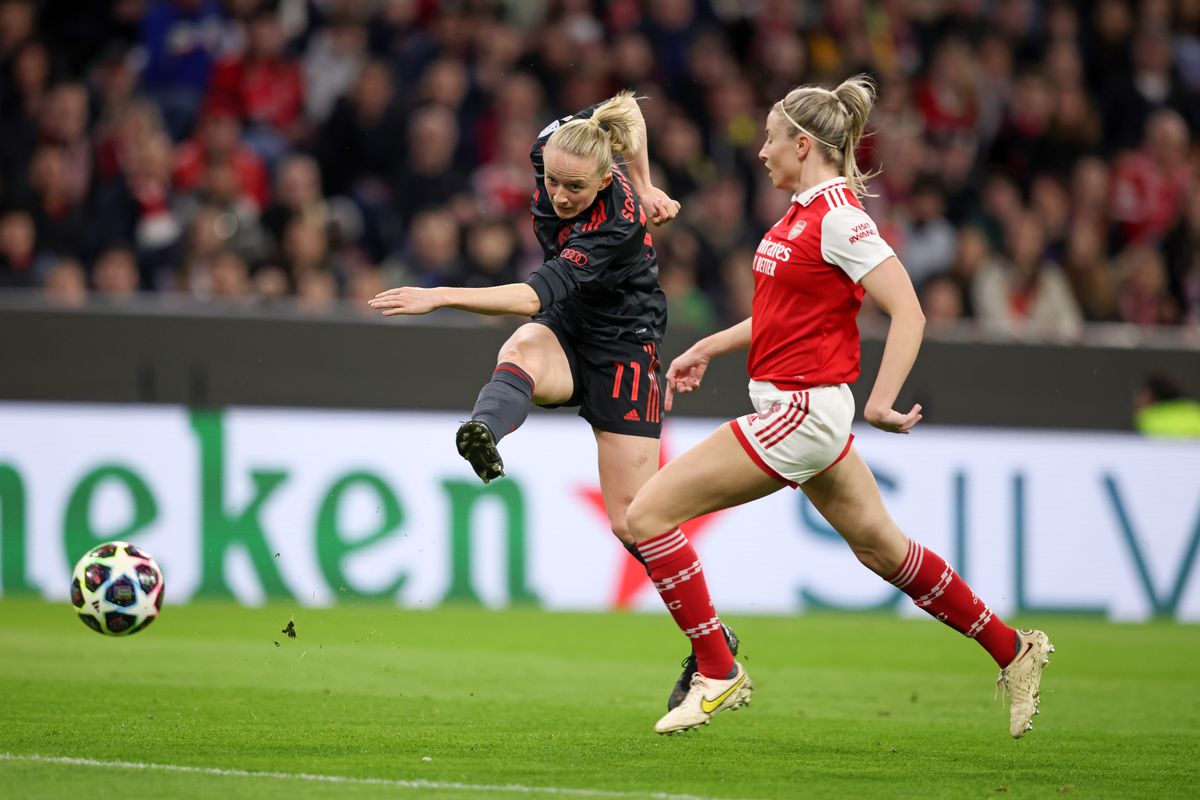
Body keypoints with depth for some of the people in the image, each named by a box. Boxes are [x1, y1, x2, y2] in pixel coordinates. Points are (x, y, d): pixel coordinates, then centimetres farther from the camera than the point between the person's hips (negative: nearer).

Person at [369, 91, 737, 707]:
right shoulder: (552, 145, -15)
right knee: (523, 351, -35)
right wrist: (643, 186, 13)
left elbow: (536, 296, -40)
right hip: (561, 333, 5)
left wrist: (442, 297, -47)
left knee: (631, 519, -6)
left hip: (621, 349, -5)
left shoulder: (618, 227, -32)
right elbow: (621, 114, 7)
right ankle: (484, 433, -68)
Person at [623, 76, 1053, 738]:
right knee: (879, 546, 18)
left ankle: (718, 673, -3)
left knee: (649, 512, -10)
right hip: (799, 408, 10)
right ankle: (1012, 651, 27)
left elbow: (909, 313, -21)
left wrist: (881, 403, -28)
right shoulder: (805, 210, 11)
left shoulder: (839, 217, -17)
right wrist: (706, 349, 22)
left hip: (802, 409, -10)